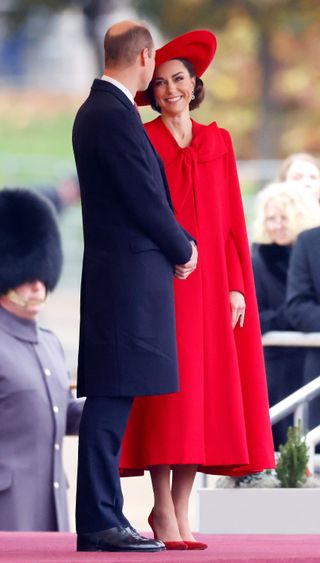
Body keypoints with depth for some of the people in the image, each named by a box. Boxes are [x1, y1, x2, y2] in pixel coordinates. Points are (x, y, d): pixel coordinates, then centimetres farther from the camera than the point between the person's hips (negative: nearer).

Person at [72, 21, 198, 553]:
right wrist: (182, 249, -1)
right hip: (131, 274, -10)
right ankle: (101, 523, -10)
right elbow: (146, 199, -15)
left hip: (117, 272, 10)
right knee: (113, 395, -9)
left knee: (112, 398, 10)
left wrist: (176, 242, 16)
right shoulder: (116, 116, -15)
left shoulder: (94, 111, 17)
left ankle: (100, 519, 13)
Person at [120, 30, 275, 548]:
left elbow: (231, 219, 11)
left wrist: (236, 286, 2)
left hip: (209, 279, 4)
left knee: (205, 393, 0)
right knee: (167, 391, -8)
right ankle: (164, 510, -6)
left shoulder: (218, 142, 12)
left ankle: (181, 507, 4)